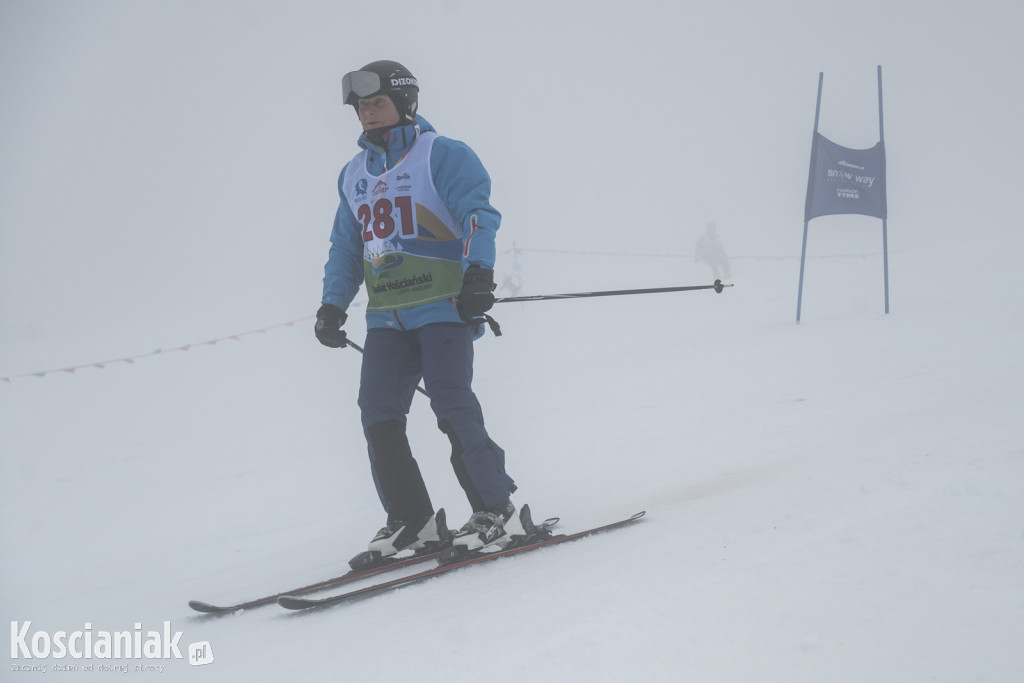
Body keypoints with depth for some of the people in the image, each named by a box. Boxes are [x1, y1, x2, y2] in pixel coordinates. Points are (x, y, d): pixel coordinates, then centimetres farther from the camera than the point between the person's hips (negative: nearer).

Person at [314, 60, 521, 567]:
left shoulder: (443, 155, -1)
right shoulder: (354, 174, 20)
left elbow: (479, 215, -10)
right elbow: (346, 248, 27)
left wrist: (478, 273, -25)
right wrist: (332, 304, 15)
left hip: (444, 306, -6)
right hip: (387, 317, 6)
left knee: (452, 405, -15)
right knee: (378, 412, -4)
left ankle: (496, 512, -6)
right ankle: (411, 521, 3)